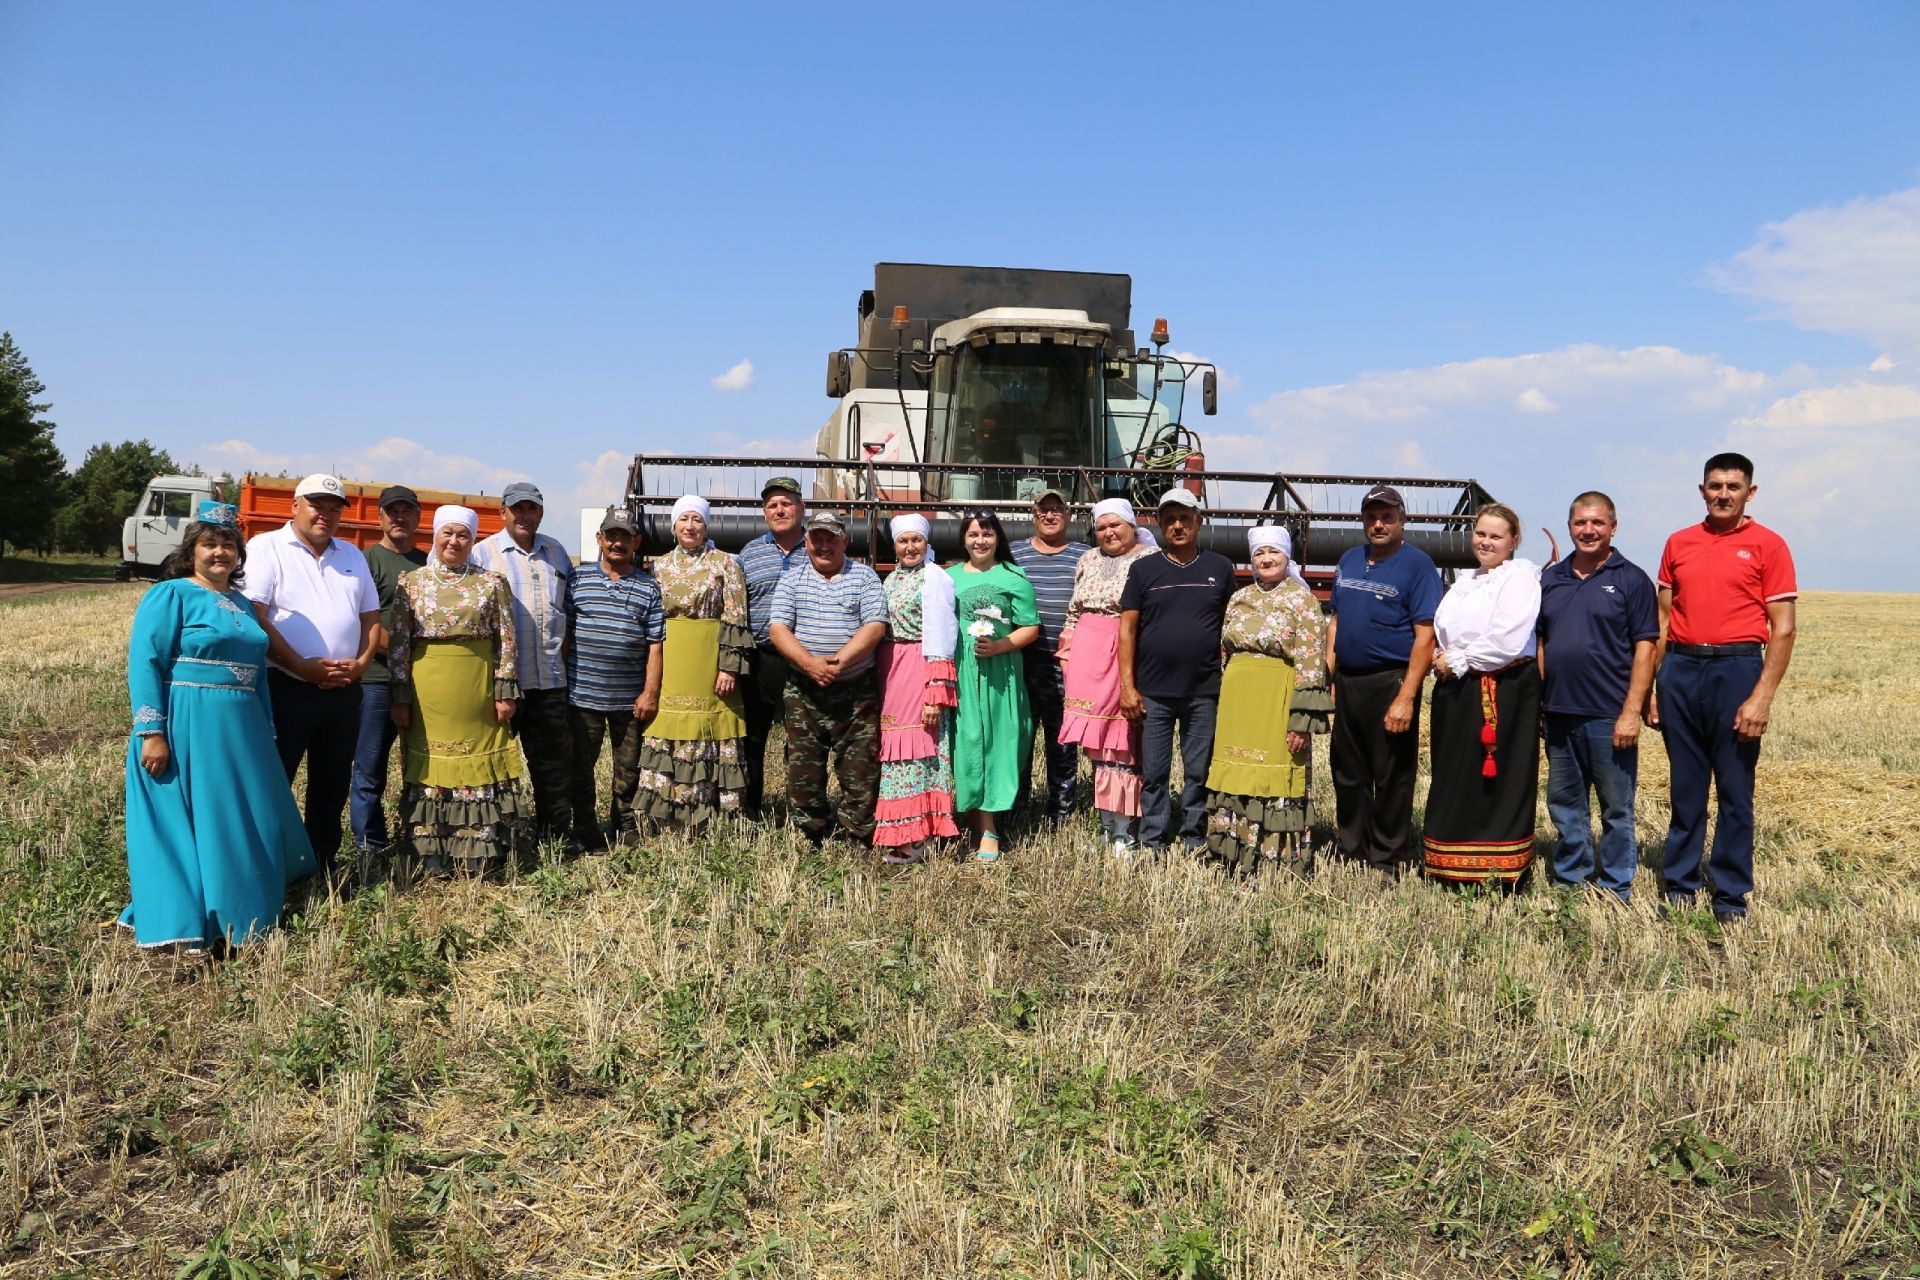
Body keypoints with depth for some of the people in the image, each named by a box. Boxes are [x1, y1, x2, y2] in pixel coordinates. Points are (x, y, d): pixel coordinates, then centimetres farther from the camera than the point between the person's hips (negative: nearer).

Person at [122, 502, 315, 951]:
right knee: (186, 824, -1)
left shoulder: (242, 603, 16)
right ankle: (183, 928, 6)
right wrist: (152, 732, -21)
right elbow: (145, 663, -13)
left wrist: (266, 730, 18)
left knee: (247, 823, 12)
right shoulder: (171, 595, -5)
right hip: (185, 728, -7)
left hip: (240, 730, 7)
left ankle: (243, 918, 25)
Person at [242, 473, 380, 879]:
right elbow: (255, 619, -13)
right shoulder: (266, 548, -3)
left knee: (333, 787, 12)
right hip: (286, 688, -6)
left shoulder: (352, 555, 15)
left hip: (343, 692, 6)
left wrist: (362, 662, -2)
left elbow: (371, 616, 16)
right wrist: (305, 668, -16)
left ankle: (323, 871, 23)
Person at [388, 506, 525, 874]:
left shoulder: (493, 583, 4)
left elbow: (507, 640, 3)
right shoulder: (411, 582, 4)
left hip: (478, 689, 0)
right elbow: (398, 643, 2)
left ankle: (480, 856, 11)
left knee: (480, 766, 3)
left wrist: (505, 691, -3)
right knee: (429, 767, 5)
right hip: (427, 690, 0)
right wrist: (400, 698, -2)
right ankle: (429, 861, 13)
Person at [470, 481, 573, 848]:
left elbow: (569, 608, 23)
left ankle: (557, 835, 18)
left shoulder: (556, 552, 13)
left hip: (549, 678, 4)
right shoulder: (483, 553, -2)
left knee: (555, 761, 7)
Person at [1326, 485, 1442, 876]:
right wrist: (1329, 678, 6)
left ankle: (1384, 863, 13)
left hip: (1390, 682, -6)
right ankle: (1353, 853, 26)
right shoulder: (1349, 561, 12)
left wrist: (1405, 698, -19)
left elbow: (1426, 635, -13)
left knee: (1391, 778, 3)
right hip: (1347, 682, 6)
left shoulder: (1417, 564, -8)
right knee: (1347, 775, 13)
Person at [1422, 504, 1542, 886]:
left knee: (1495, 781, -4)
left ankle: (1498, 870, 4)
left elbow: (1508, 641, -17)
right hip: (1456, 691, 8)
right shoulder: (1465, 581, 20)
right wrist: (1441, 660, 3)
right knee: (1452, 779, 9)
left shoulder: (1520, 577, -5)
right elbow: (1442, 630, 24)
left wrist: (1458, 662, -10)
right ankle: (1452, 870, 17)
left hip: (1502, 694, -8)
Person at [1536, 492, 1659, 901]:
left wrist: (1631, 711, -14)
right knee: (1564, 805, 14)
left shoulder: (1631, 579, -3)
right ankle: (1569, 882, 26)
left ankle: (1614, 890, 15)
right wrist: (1535, 702, 8)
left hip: (1609, 716, -5)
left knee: (1616, 809, 5)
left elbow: (1644, 648, -7)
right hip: (1558, 713, 5)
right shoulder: (1551, 579, 11)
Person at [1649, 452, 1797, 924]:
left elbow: (1782, 629, -4)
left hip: (1736, 669, -3)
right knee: (1685, 787, 10)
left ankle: (1730, 898, 12)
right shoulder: (1679, 544, 11)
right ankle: (1680, 886, 19)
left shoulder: (1768, 545, 0)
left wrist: (1762, 697, -11)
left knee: (1736, 791, 3)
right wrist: (1651, 684, 7)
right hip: (1681, 669, 3)